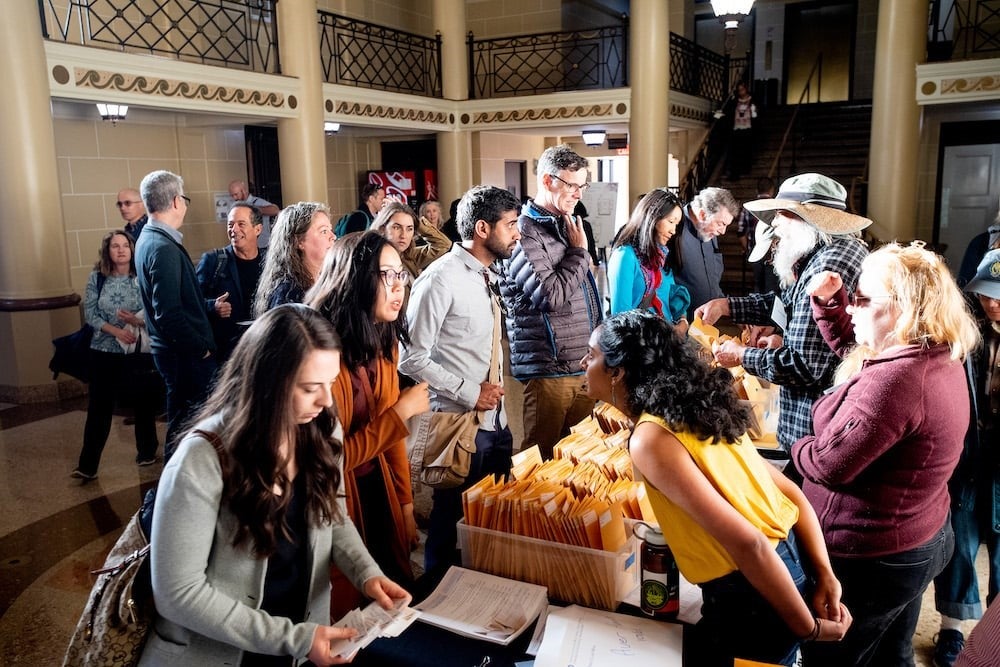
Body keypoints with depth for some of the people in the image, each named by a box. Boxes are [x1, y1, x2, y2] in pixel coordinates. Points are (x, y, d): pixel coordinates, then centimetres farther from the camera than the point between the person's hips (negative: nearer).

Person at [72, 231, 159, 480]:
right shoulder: (97, 278, 2)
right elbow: (90, 313, -1)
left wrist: (137, 320, -24)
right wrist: (116, 331, -14)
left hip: (140, 351, -1)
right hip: (105, 352, 1)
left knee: (145, 403, 10)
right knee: (99, 406, -1)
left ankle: (147, 451, 30)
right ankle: (88, 465, 4)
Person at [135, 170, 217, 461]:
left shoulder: (148, 239, 10)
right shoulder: (163, 248, -21)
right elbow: (169, 314, -25)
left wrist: (210, 304, 8)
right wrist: (202, 348, -15)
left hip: (171, 350, 10)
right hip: (186, 355, -10)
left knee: (179, 425, 20)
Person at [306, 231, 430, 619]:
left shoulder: (384, 344, 1)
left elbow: (390, 433, 8)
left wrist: (406, 505, 9)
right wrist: (402, 411, -20)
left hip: (380, 495, 7)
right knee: (346, 617, 12)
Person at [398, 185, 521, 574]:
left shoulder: (489, 275, 10)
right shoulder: (440, 279, -16)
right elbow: (413, 359, -17)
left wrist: (495, 387, 9)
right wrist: (470, 392, -16)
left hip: (496, 420, 8)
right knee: (454, 524, 7)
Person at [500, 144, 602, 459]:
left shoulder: (568, 226, 17)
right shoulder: (524, 232, -11)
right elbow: (551, 296, -21)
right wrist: (579, 252, -8)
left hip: (584, 367, 8)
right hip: (549, 370, -8)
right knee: (543, 459, 4)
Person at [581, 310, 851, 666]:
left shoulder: (650, 439, -20)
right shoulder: (695, 409, 8)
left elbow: (747, 544, -23)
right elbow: (792, 494, 9)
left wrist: (808, 628, -12)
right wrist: (824, 575, 3)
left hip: (756, 599, -8)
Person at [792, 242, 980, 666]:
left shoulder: (895, 379, -32)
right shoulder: (939, 358, 1)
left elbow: (829, 465, -28)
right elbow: (852, 347, 16)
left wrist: (798, 448, -7)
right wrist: (828, 299, 1)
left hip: (869, 559, -9)